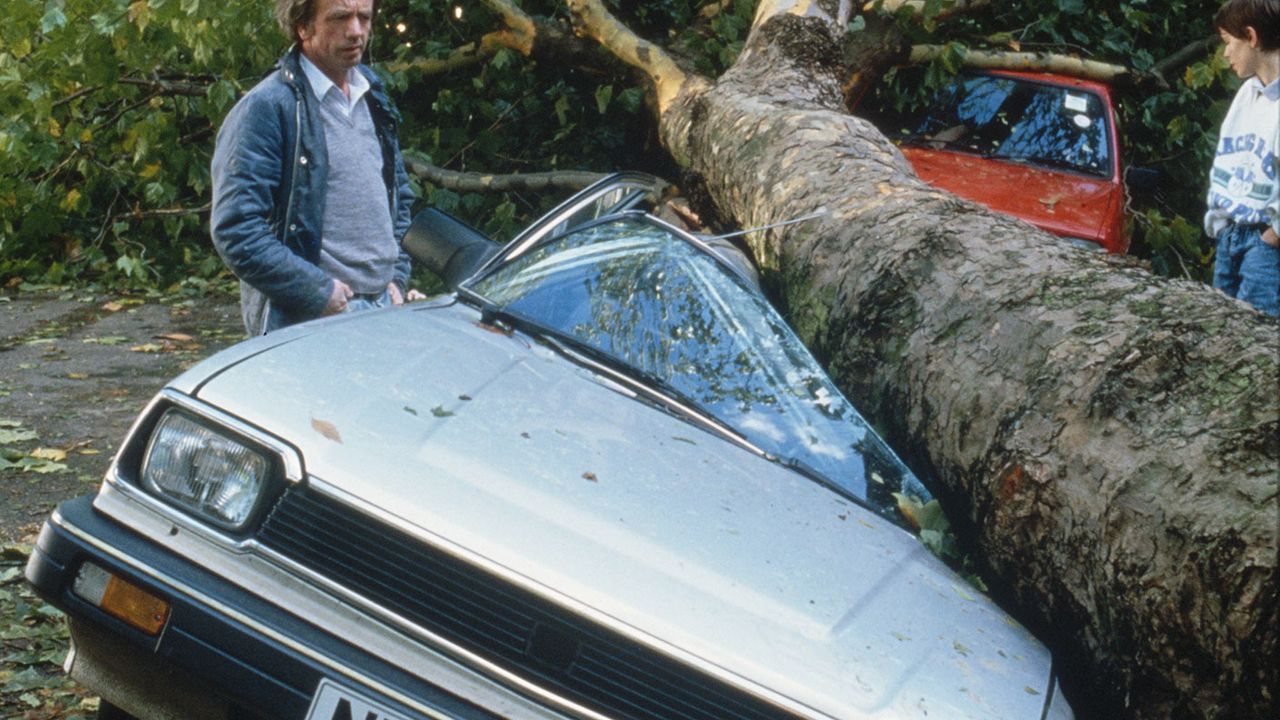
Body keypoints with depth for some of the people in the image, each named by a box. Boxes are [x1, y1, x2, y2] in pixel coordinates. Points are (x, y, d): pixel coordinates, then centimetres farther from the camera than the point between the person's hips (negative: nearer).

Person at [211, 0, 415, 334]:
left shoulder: (373, 99, 15)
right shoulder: (264, 108, -10)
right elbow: (235, 229, -16)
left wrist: (396, 278, 12)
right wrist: (320, 293, -17)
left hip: (383, 309, 7)